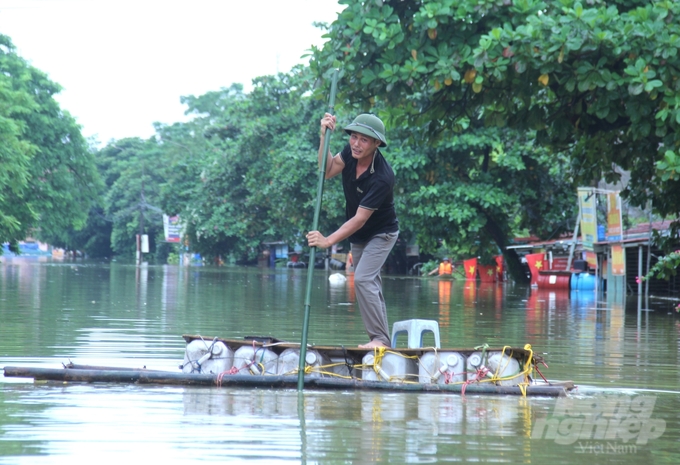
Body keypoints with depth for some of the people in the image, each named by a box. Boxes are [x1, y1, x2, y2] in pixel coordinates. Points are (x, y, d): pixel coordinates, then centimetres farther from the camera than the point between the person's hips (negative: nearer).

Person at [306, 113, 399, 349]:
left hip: (381, 233, -8)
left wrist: (328, 241, -38)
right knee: (370, 284, 13)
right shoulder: (351, 152, -15)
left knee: (363, 279, -22)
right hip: (358, 235, 8)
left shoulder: (381, 177, -35)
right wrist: (324, 136, -25)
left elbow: (360, 219, -34)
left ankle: (380, 339, -18)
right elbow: (327, 171, -13)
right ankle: (380, 337, 21)